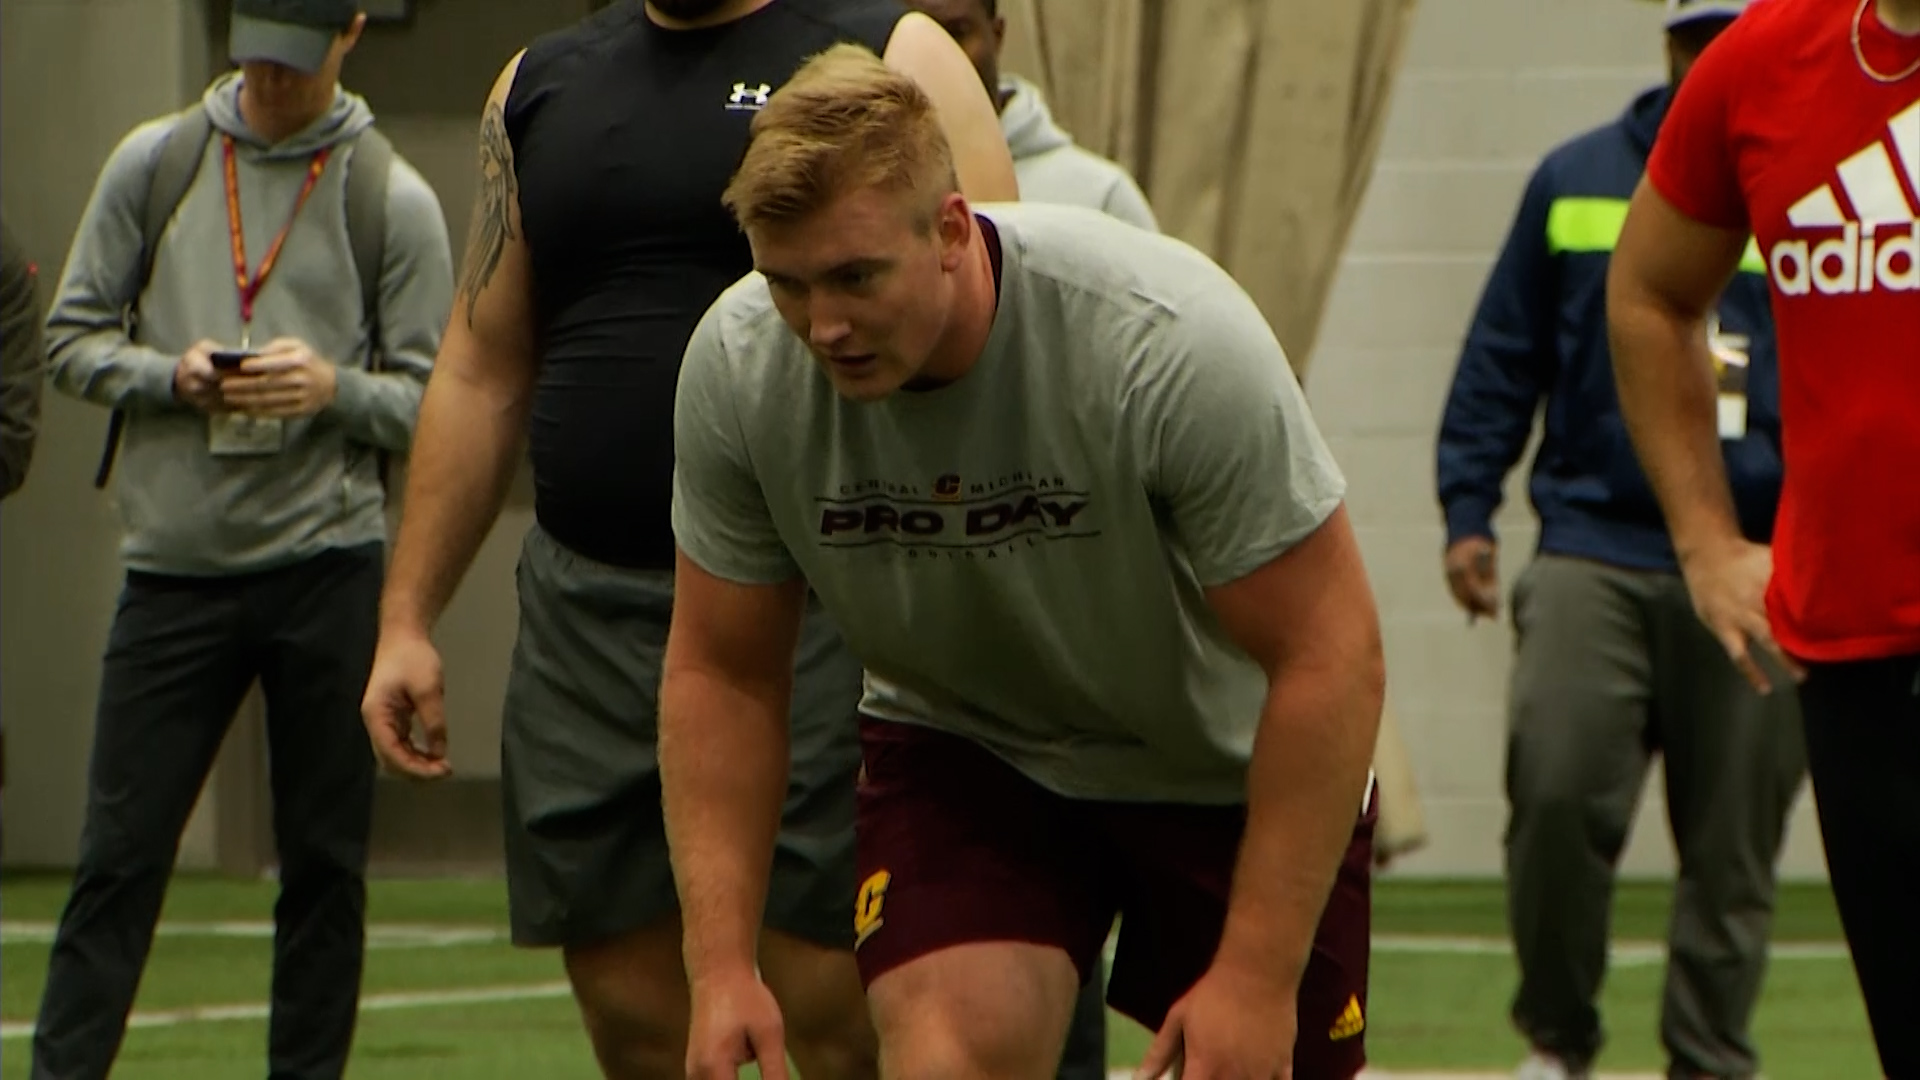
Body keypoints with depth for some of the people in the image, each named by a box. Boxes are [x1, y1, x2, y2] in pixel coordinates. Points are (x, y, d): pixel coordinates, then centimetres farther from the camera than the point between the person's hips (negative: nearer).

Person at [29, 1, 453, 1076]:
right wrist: (171, 376, -10)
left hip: (328, 566, -1)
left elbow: (432, 402, 3)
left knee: (325, 864, 5)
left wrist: (334, 389, -16)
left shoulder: (396, 200, 3)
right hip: (174, 566, 1)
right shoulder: (154, 163, 7)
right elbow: (73, 339, 9)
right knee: (119, 855, -2)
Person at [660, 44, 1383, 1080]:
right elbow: (719, 670, -6)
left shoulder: (1167, 336, -33)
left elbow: (1329, 654, -26)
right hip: (960, 749, 2)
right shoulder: (736, 366, -21)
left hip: (1236, 763, -2)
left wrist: (1258, 976, -26)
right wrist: (719, 964, -15)